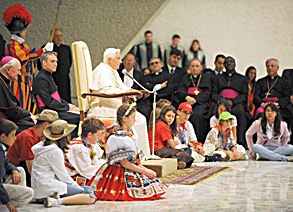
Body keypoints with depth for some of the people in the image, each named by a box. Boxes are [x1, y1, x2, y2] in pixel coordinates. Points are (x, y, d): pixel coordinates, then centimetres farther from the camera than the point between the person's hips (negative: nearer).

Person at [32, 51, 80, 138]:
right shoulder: (41, 79, -13)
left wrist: (69, 105, 7)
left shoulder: (49, 76, 19)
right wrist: (68, 107, -12)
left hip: (56, 110, 10)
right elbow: (49, 102, -19)